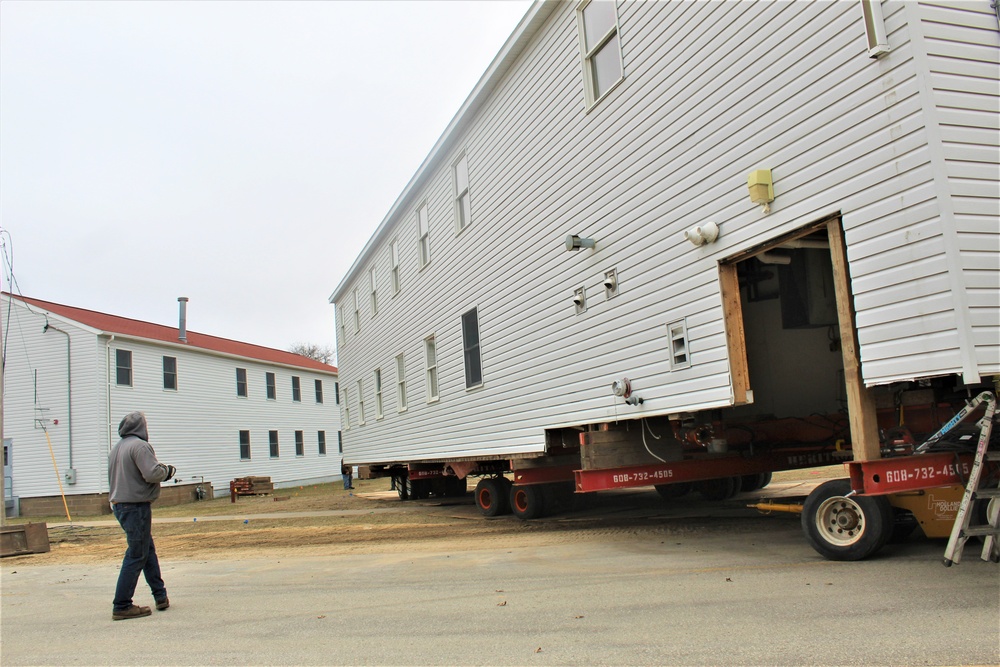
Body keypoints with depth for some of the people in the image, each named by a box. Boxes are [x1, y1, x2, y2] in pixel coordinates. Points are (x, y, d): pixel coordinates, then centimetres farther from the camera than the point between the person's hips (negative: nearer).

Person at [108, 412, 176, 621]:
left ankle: (160, 596, 24)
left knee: (148, 550, 17)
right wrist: (167, 470, -4)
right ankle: (122, 607, 1)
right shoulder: (140, 446, -15)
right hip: (136, 507, -10)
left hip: (119, 505, 10)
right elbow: (152, 473, -24)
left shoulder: (116, 448, 14)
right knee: (136, 555, -3)